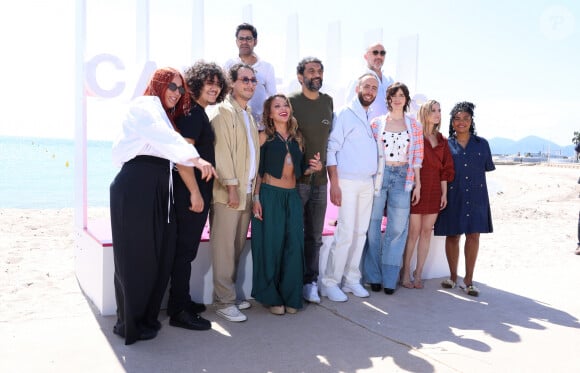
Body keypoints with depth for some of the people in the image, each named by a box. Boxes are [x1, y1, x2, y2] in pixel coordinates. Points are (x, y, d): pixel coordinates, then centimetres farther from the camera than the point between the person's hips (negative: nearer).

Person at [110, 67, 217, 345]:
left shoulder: (166, 115, 28)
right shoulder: (144, 106, -1)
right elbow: (163, 136, -21)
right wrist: (195, 159, -33)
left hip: (158, 188, 9)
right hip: (136, 185, -8)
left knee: (160, 254, 7)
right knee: (136, 255, -3)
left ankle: (147, 316, 19)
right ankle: (129, 324, 8)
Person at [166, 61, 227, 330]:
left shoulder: (199, 113, 16)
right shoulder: (192, 112, -12)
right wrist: (195, 193, -22)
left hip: (198, 190, 10)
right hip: (190, 190, -10)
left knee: (186, 248, 16)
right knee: (185, 249, -2)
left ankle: (180, 301, 29)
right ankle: (179, 311, 7)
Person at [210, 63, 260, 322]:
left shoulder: (249, 115, 19)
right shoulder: (223, 111, -6)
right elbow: (221, 151, -13)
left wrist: (252, 189, 11)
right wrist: (231, 187, -17)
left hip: (247, 191, 8)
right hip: (228, 192, -8)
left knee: (237, 247, 11)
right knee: (224, 248, -2)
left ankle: (228, 295, 22)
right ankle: (224, 302, 5)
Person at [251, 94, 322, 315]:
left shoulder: (296, 138, 13)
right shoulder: (265, 137, 1)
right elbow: (257, 170, -3)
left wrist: (313, 168, -3)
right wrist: (256, 199, -11)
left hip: (292, 197, 4)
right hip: (269, 195, -4)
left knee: (294, 246, 0)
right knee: (271, 246, -1)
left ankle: (290, 297, 12)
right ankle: (271, 297, 13)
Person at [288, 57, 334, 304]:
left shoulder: (328, 102, 10)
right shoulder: (291, 102, -6)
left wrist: (329, 172, 15)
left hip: (320, 179, 5)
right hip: (296, 178, -4)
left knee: (315, 236, 10)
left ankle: (310, 282, 20)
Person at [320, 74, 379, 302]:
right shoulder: (345, 114, -4)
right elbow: (331, 149, -9)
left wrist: (376, 181, 8)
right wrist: (334, 184, -15)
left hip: (367, 183, 6)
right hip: (347, 181, -6)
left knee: (360, 233, 8)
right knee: (345, 234, -9)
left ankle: (351, 279, 18)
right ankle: (329, 283, 2)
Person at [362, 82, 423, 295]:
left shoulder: (414, 126, 9)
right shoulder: (377, 123, 5)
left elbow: (417, 157, 9)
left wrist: (417, 184, 5)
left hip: (402, 178, 1)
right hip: (379, 175, -1)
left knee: (397, 229, 2)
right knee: (373, 227, 1)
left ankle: (390, 279, 11)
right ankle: (373, 277, 14)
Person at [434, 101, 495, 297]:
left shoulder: (482, 144, 8)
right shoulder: (446, 144, 3)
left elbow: (487, 168, 13)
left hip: (476, 196, 1)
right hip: (453, 196, -1)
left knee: (473, 235, -1)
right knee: (452, 236, 5)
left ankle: (468, 280, 8)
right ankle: (453, 276, 20)